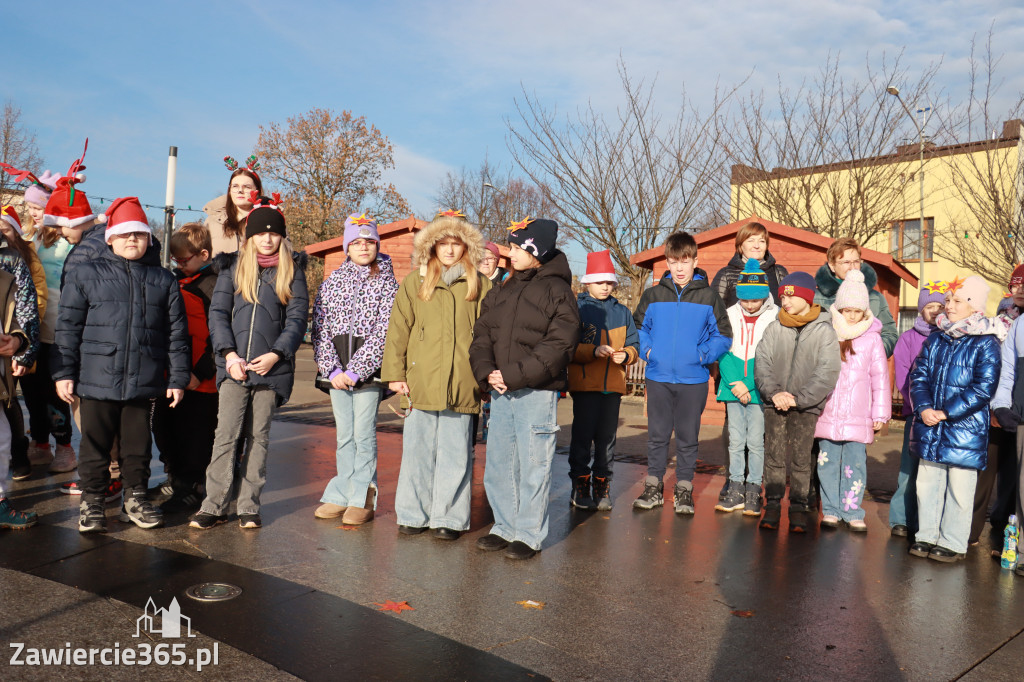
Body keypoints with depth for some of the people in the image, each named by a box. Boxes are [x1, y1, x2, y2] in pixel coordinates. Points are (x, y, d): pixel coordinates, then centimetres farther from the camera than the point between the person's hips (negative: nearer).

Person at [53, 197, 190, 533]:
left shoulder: (163, 281, 9)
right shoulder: (85, 275, 5)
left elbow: (177, 332, 8)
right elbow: (68, 327, 4)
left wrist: (178, 377, 4)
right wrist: (64, 372, -1)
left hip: (143, 380, 1)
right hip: (97, 378, -1)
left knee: (138, 443, 10)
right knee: (95, 443, 7)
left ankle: (136, 497, 25)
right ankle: (92, 500, 21)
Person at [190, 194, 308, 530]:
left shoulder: (292, 270, 7)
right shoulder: (232, 266, 11)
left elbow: (297, 317, 1)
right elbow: (218, 312, 5)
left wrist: (276, 354, -11)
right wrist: (228, 353, -9)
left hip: (272, 366, 0)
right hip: (234, 366, 1)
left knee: (259, 437, 5)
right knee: (226, 435, -3)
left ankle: (249, 506, 12)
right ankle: (214, 505, 3)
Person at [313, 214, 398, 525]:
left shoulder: (387, 283, 0)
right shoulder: (331, 282, 10)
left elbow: (384, 333, -9)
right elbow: (320, 327, 5)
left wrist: (355, 371, -14)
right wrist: (331, 370, -6)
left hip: (369, 370, -3)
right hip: (337, 373, 3)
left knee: (364, 433, -2)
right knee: (344, 435, 10)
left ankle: (363, 500, 8)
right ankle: (342, 496, 20)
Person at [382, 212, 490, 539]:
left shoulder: (480, 285, 10)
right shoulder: (414, 281, 8)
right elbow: (398, 328, 5)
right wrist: (394, 372, -1)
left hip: (462, 384, 0)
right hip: (422, 381, 0)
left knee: (455, 452, 5)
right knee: (418, 450, 6)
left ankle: (449, 517, 17)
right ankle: (413, 514, 20)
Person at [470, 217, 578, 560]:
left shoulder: (557, 291, -5)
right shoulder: (500, 292, 15)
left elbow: (559, 345, -14)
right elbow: (481, 336, 12)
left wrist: (515, 375, -18)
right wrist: (486, 372, -7)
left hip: (537, 393, -6)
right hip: (500, 391, 7)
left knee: (533, 465, 1)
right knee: (498, 462, 12)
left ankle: (529, 534, 14)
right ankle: (505, 527, 27)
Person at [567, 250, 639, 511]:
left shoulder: (622, 312, 15)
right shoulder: (577, 308, 1)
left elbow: (634, 345, 13)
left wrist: (626, 355, -9)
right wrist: (594, 351, -20)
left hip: (613, 384, 3)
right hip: (584, 383, -3)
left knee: (607, 437, 6)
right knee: (582, 435, -2)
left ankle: (602, 486, 17)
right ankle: (580, 485, 11)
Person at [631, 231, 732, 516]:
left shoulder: (708, 297, -1)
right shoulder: (653, 295, 3)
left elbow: (723, 336, 2)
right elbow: (637, 328, 11)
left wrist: (703, 354, -10)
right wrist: (647, 350, -3)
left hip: (694, 379, -1)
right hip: (658, 377, 1)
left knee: (688, 437, 8)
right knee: (657, 435, 10)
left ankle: (684, 490, 21)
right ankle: (653, 487, 22)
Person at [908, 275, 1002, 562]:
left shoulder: (986, 343, -8)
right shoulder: (936, 339, 9)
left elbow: (984, 388, -14)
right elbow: (919, 375, 7)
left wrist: (946, 413, -17)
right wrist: (923, 408, -10)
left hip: (965, 430, -5)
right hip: (929, 428, 5)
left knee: (959, 489, 3)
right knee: (927, 483, 13)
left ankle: (953, 543, 16)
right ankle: (926, 536, 26)